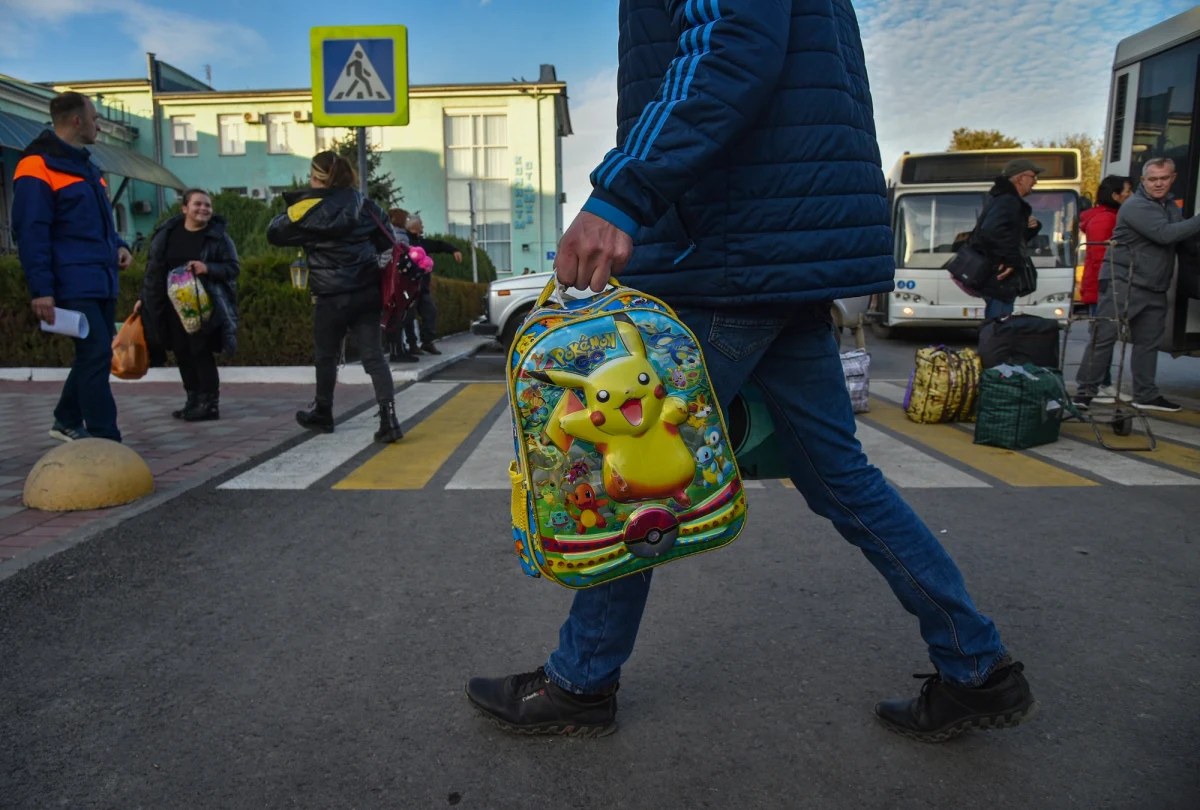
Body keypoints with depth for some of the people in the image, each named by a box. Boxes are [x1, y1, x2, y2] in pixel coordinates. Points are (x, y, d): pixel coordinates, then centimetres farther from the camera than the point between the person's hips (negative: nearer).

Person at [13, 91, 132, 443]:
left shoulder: (85, 165, 20)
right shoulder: (38, 167, -9)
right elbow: (31, 233, -14)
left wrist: (118, 245, 7)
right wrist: (41, 288, -19)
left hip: (102, 281, 9)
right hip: (74, 284, -9)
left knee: (94, 355, 14)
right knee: (96, 355, -12)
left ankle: (67, 422, 31)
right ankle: (105, 440, -9)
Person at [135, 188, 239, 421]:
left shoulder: (219, 236, -3)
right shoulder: (167, 233, 7)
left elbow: (233, 267, -4)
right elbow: (153, 268, 12)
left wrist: (208, 268, -21)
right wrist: (145, 299, 12)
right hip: (172, 306, 5)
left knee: (201, 352, -6)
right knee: (182, 354, 8)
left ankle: (210, 403, 1)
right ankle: (193, 400, 19)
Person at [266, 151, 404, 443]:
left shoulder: (309, 209, -9)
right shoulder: (365, 204, 6)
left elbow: (274, 233, 4)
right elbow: (386, 239, 17)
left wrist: (290, 210, 19)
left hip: (333, 296, -4)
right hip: (368, 292, 4)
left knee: (326, 356, 15)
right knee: (374, 355, 0)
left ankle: (322, 414, 33)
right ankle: (389, 420, -10)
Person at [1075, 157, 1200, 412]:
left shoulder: (1170, 205, 16)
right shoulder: (1136, 206, -13)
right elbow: (1165, 234, -23)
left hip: (1155, 288, 9)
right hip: (1123, 283, -9)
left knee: (1148, 341, 11)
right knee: (1103, 337, -6)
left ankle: (1146, 395, 19)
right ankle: (1086, 389, -1)